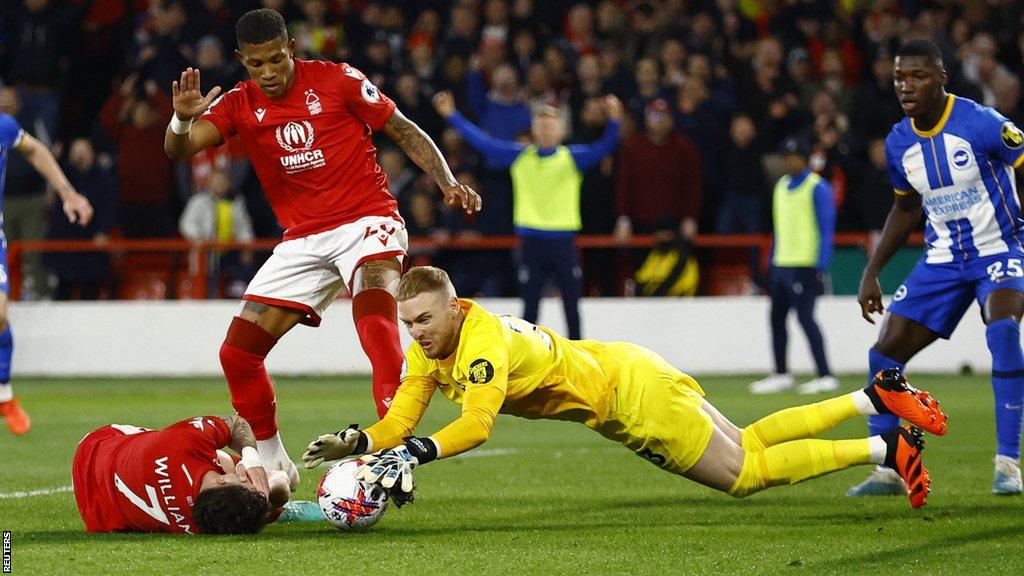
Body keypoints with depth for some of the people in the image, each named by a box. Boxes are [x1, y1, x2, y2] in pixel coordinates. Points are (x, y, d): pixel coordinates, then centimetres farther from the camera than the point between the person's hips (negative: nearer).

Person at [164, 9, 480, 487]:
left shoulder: (337, 80, -4)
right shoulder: (239, 104, 3)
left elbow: (405, 132, 2)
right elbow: (179, 148, -10)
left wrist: (447, 183, -11)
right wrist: (182, 120, -33)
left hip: (366, 223, -4)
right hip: (302, 240, 5)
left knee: (375, 318, -33)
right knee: (237, 352, -2)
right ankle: (274, 464, 16)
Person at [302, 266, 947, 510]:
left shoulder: (483, 339, -29)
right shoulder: (428, 352, -3)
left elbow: (475, 425, -40)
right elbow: (398, 424, -4)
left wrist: (414, 453, -50)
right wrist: (354, 441, -22)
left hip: (632, 388, -9)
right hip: (619, 379, 9)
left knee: (747, 470, -3)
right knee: (745, 446, 19)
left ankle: (887, 448, 6)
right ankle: (873, 398, 26)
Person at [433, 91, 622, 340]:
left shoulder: (573, 158, 1)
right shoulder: (519, 157, 5)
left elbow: (603, 149, -12)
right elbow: (482, 142, 4)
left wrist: (614, 121, -31)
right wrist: (451, 115, 0)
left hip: (563, 241, -1)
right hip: (531, 241, 1)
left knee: (571, 306, 5)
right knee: (529, 307, 7)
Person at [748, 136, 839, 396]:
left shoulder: (817, 188, -8)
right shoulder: (781, 186, 15)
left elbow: (826, 229, -11)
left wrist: (820, 267, -17)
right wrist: (772, 262, 18)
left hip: (805, 266, -8)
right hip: (781, 264, 8)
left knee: (805, 317, -12)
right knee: (777, 318, 12)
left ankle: (825, 376, -9)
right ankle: (781, 375, 22)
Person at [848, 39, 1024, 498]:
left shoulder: (981, 124, -19)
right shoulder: (899, 143, 0)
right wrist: (872, 271, 14)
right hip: (942, 260, 6)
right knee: (885, 352, -3)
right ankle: (887, 471, 11)